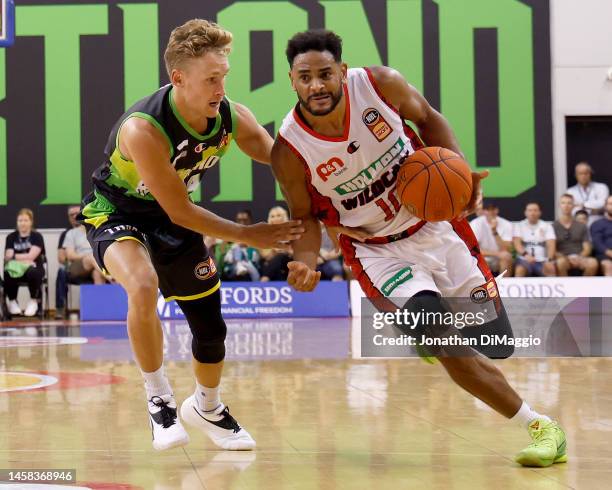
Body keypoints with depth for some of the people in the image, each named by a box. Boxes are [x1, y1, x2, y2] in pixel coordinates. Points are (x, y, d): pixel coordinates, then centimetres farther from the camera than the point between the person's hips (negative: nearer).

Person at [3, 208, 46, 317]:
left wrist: (14, 256, -6)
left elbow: (31, 256, -10)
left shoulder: (37, 236, 2)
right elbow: (8, 257, -2)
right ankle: (12, 301, -6)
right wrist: (23, 259, -16)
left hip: (33, 268, -2)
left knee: (33, 273, -38)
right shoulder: (11, 237, 10)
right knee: (8, 273, -34)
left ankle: (33, 301, -11)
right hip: (16, 268, 2)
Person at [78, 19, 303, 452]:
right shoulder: (143, 129, -36)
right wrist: (249, 236, -23)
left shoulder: (233, 117, -19)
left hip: (173, 216, 6)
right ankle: (159, 397, -13)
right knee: (144, 287, -36)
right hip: (116, 211, -6)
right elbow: (179, 211, -28)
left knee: (211, 326, 9)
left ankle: (206, 407, 39)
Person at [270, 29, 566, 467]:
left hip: (434, 222, 2)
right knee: (451, 350, -21)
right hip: (378, 250, -2)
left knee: (497, 343, 3)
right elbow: (305, 217, -4)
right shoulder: (289, 151, -19)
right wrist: (305, 263, -24)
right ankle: (537, 426, -2)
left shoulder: (380, 84, -18)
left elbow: (429, 119, 2)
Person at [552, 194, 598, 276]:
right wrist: (567, 258, -15)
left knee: (593, 262, -31)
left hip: (580, 259, 2)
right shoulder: (553, 226, 8)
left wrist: (579, 258, -11)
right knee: (561, 262, -39)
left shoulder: (581, 226, 18)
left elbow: (587, 248, 11)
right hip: (563, 258, -2)